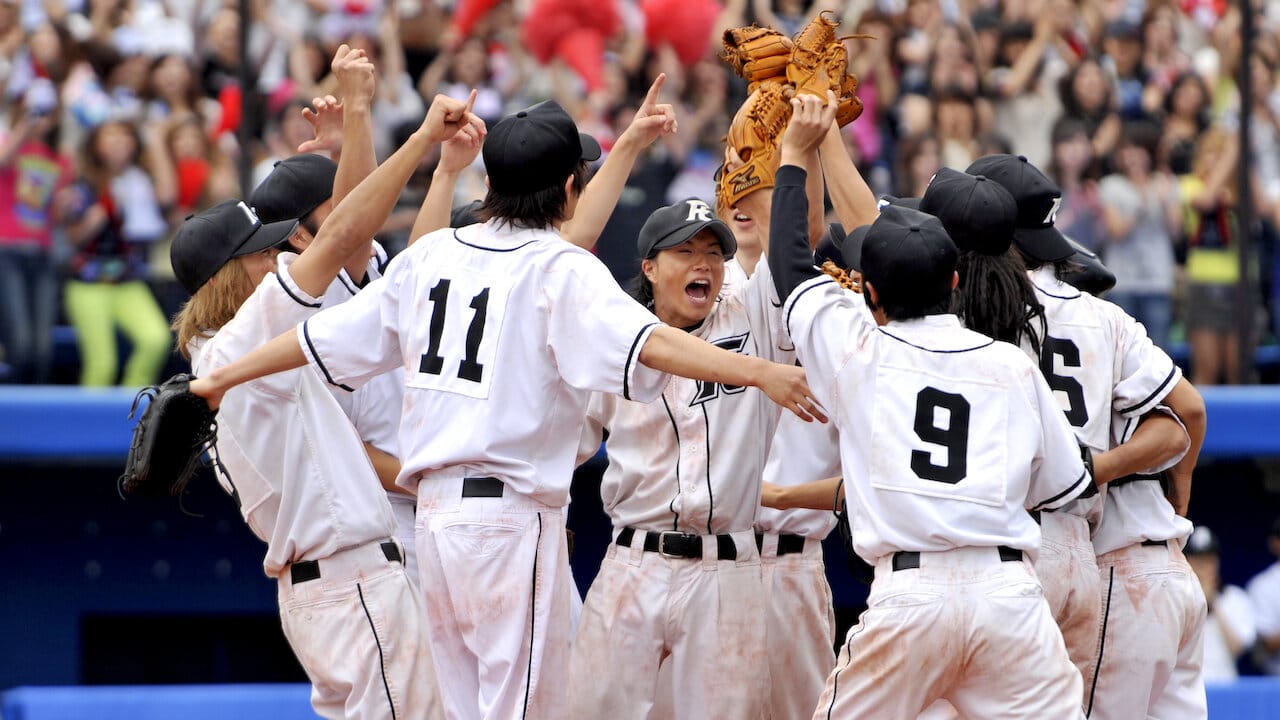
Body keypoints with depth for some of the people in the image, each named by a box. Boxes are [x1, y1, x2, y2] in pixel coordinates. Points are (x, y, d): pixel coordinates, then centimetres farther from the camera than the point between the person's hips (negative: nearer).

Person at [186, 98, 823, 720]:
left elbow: (322, 336, 16)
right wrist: (757, 372, -33)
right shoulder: (560, 270, -9)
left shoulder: (431, 255, 9)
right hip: (513, 518, -7)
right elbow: (643, 341, -25)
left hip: (435, 511, 7)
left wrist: (221, 378, 29)